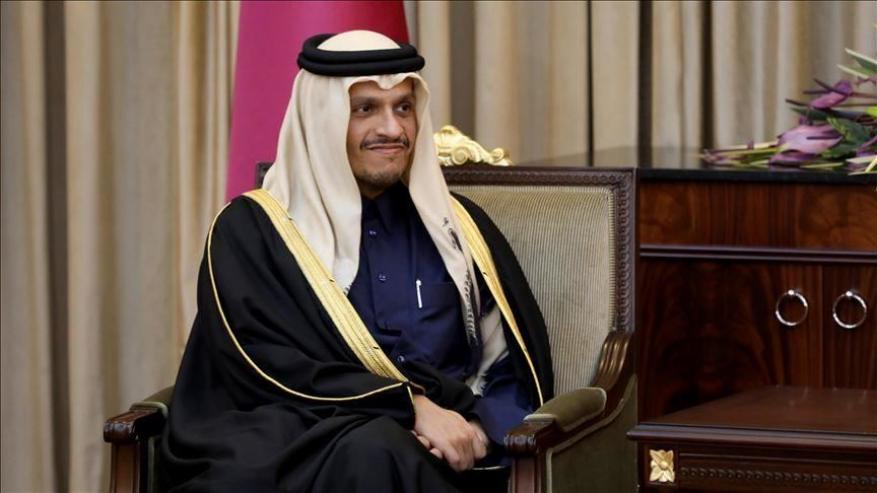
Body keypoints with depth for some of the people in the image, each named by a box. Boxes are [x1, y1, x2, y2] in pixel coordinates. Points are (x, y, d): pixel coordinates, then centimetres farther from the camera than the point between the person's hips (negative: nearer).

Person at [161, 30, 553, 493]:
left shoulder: (455, 226, 17)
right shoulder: (252, 230, 6)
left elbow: (515, 373, 13)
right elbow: (270, 367, -7)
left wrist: (472, 428, -9)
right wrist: (410, 406, -17)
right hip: (297, 451, -1)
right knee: (373, 455, -38)